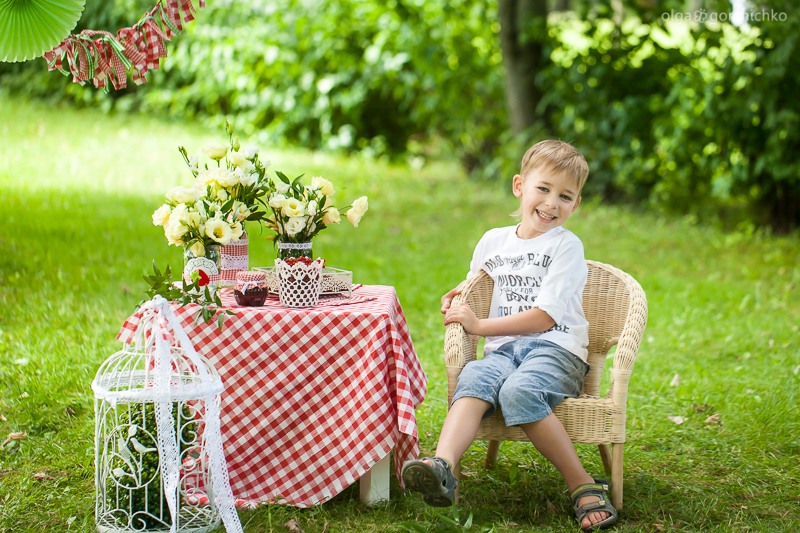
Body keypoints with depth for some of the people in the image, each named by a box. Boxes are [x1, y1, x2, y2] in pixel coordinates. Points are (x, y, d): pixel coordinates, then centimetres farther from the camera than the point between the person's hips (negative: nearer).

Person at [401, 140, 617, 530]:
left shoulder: (567, 246, 2)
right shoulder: (492, 241, 18)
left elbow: (544, 317, -7)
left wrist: (479, 325, -10)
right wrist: (457, 297, 12)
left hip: (555, 349, -4)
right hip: (503, 350, 4)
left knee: (519, 390, -36)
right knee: (474, 377, -32)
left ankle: (584, 487, -29)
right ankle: (442, 466, -55)